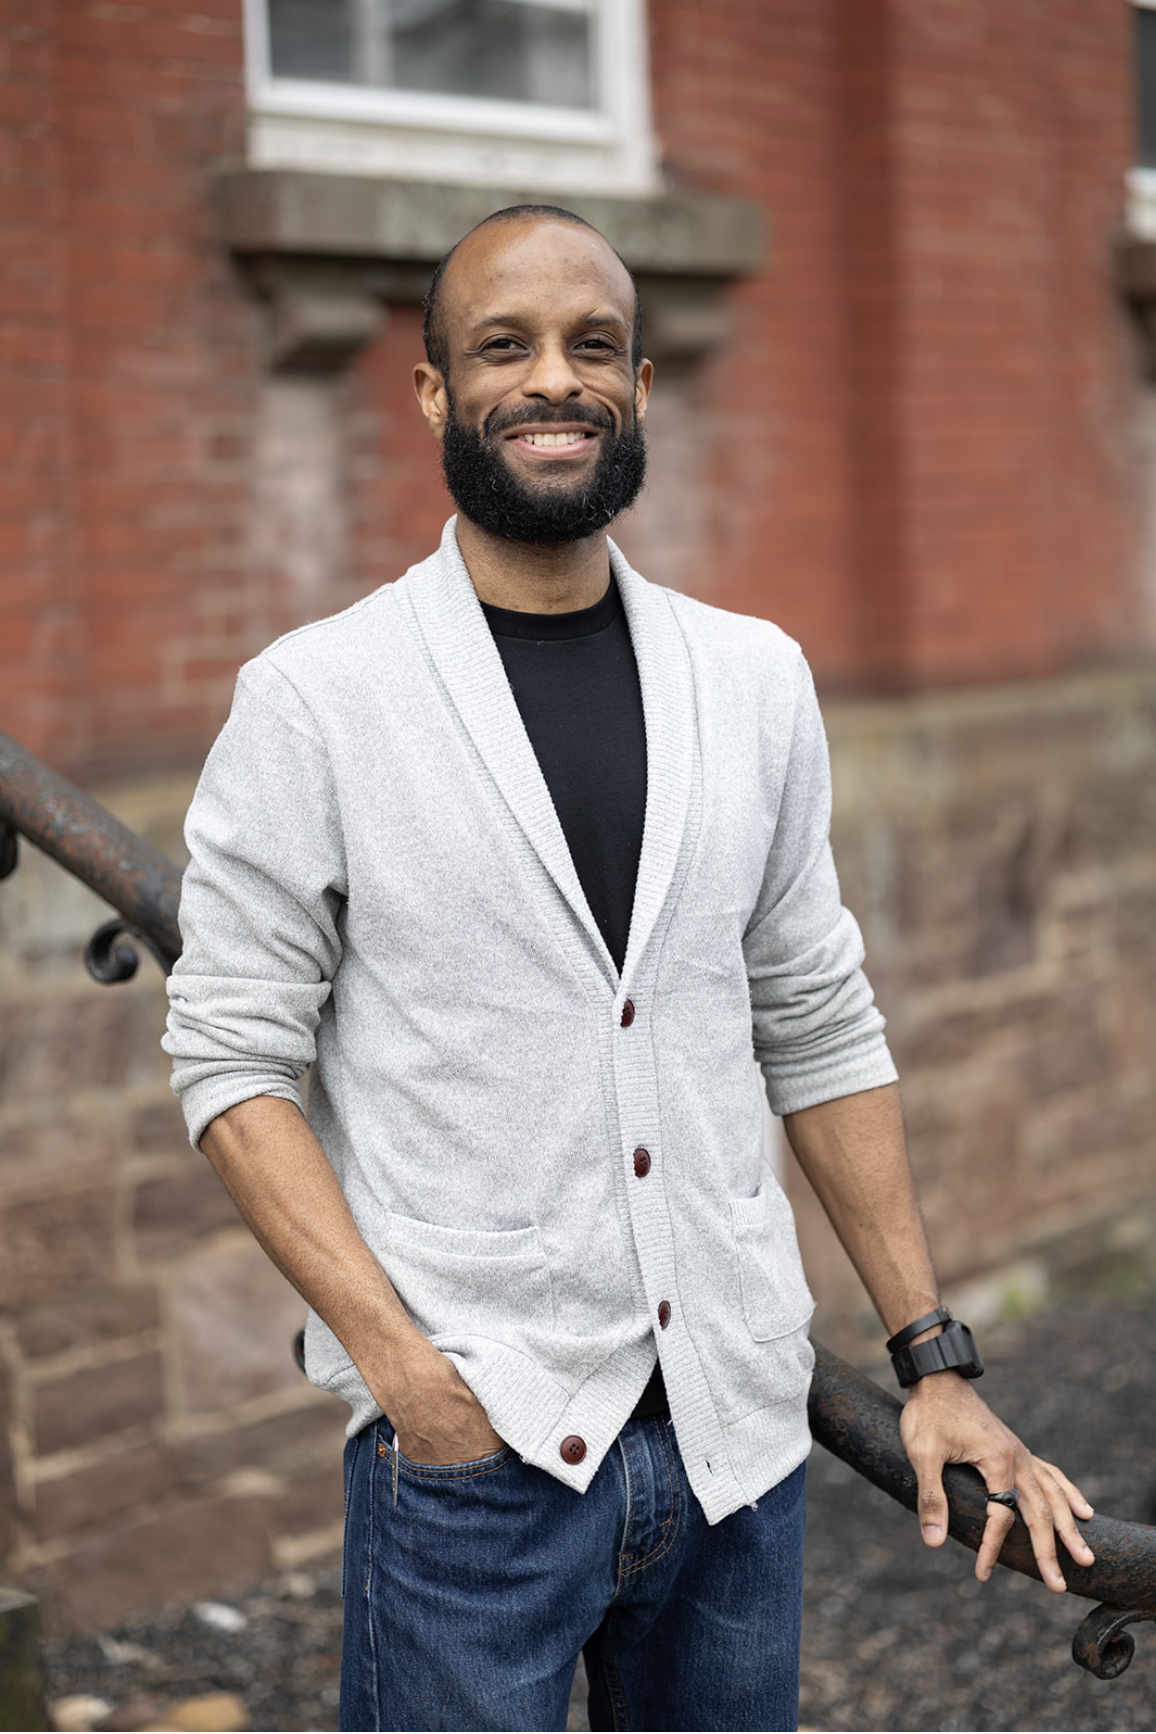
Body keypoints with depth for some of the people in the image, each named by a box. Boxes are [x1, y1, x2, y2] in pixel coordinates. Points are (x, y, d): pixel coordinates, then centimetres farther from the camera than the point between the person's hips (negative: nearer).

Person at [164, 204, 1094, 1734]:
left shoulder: (756, 680, 6)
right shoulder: (316, 696, -5)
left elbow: (819, 1027, 11)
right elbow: (235, 1058, -5)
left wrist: (934, 1360, 8)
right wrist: (399, 1359, -15)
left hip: (741, 1425, 4)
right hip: (469, 1441, -3)